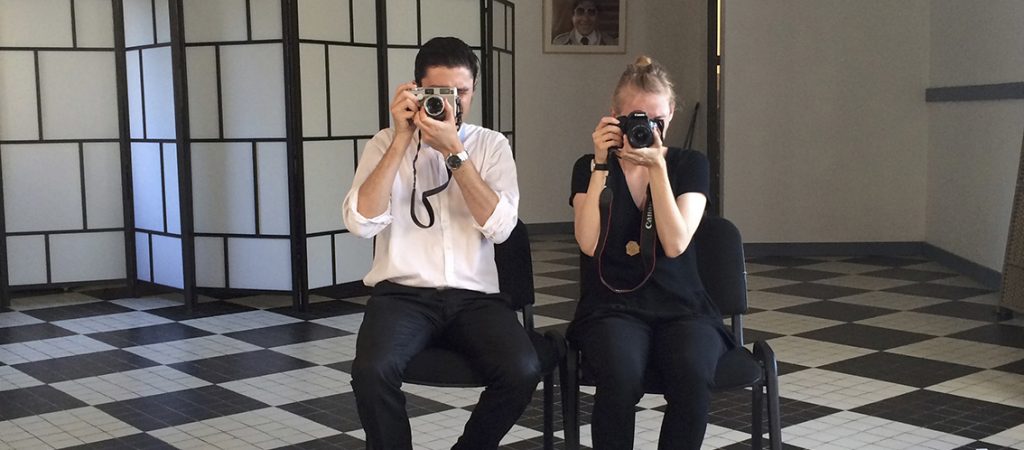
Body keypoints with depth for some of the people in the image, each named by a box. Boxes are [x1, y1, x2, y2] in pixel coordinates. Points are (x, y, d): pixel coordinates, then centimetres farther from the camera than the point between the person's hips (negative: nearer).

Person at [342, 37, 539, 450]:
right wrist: (402, 140, -12)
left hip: (474, 296, 1)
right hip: (403, 293, -1)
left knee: (522, 371, -25)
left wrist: (454, 151, -14)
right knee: (372, 370, -31)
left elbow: (499, 227, -8)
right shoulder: (386, 143, 6)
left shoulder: (492, 145, 8)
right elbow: (361, 223, -10)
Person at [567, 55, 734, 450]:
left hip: (680, 306, 1)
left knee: (693, 376, -33)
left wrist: (657, 166, -14)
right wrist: (602, 165, -11)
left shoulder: (690, 165, 7)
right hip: (612, 306, -1)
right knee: (621, 377, -34)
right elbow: (589, 243, -10)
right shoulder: (590, 168, 7)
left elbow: (675, 244, -8)